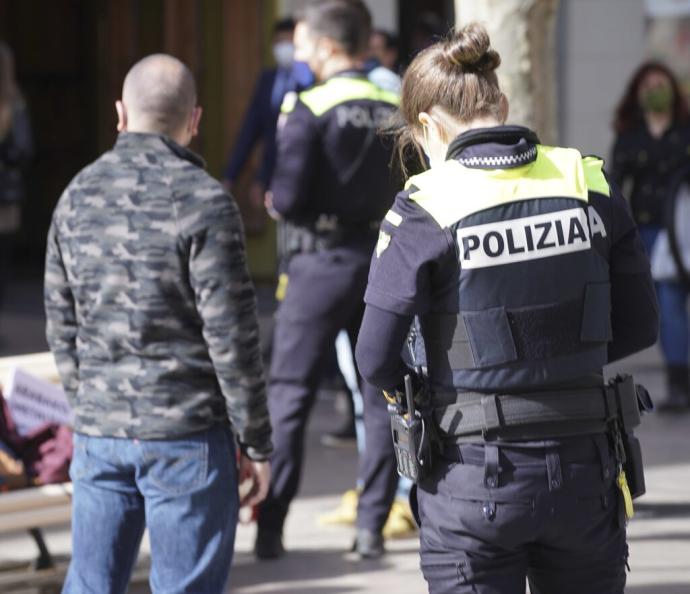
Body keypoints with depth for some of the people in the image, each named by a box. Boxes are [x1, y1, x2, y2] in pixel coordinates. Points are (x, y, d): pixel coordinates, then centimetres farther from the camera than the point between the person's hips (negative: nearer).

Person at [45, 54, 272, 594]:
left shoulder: (78, 196, 6)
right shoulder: (202, 200, -12)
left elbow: (62, 327, 12)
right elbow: (230, 336, -13)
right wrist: (257, 445, -5)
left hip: (99, 434, 5)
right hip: (187, 437, -5)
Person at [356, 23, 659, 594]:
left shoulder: (425, 210, -12)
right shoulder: (590, 185, -2)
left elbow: (376, 358, -10)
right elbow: (638, 325, 5)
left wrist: (416, 389, 11)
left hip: (473, 480, -3)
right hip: (584, 467, 3)